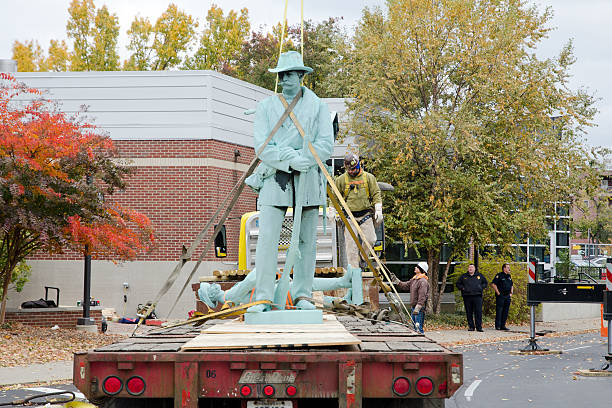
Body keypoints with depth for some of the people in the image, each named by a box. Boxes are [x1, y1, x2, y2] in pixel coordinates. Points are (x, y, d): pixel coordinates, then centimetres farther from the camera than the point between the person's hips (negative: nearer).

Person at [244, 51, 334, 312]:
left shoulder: (317, 107, 8)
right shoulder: (266, 107, 8)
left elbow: (326, 145, -1)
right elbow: (262, 147, -2)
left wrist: (300, 159, -14)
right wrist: (290, 161, -16)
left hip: (308, 180, 1)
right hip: (275, 180, -1)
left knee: (306, 240, 3)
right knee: (267, 239, -10)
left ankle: (302, 295, 11)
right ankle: (263, 297, -10)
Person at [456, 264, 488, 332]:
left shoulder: (480, 275, 12)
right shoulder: (463, 276, 13)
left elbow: (485, 283, 20)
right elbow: (458, 284, 20)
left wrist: (481, 287, 2)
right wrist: (462, 288, 2)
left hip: (477, 296, -1)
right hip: (467, 296, 1)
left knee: (478, 312, -9)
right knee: (469, 313, 2)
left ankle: (479, 327, -8)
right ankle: (471, 327, 9)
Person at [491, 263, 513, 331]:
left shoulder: (509, 276, 16)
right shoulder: (499, 275, -6)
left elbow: (512, 285, 28)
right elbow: (493, 284, -12)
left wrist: (511, 293, 15)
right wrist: (498, 292, -14)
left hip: (507, 296, 7)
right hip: (500, 296, -7)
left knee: (506, 311, 6)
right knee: (499, 311, -6)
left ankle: (503, 325, 11)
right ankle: (497, 326, -4)